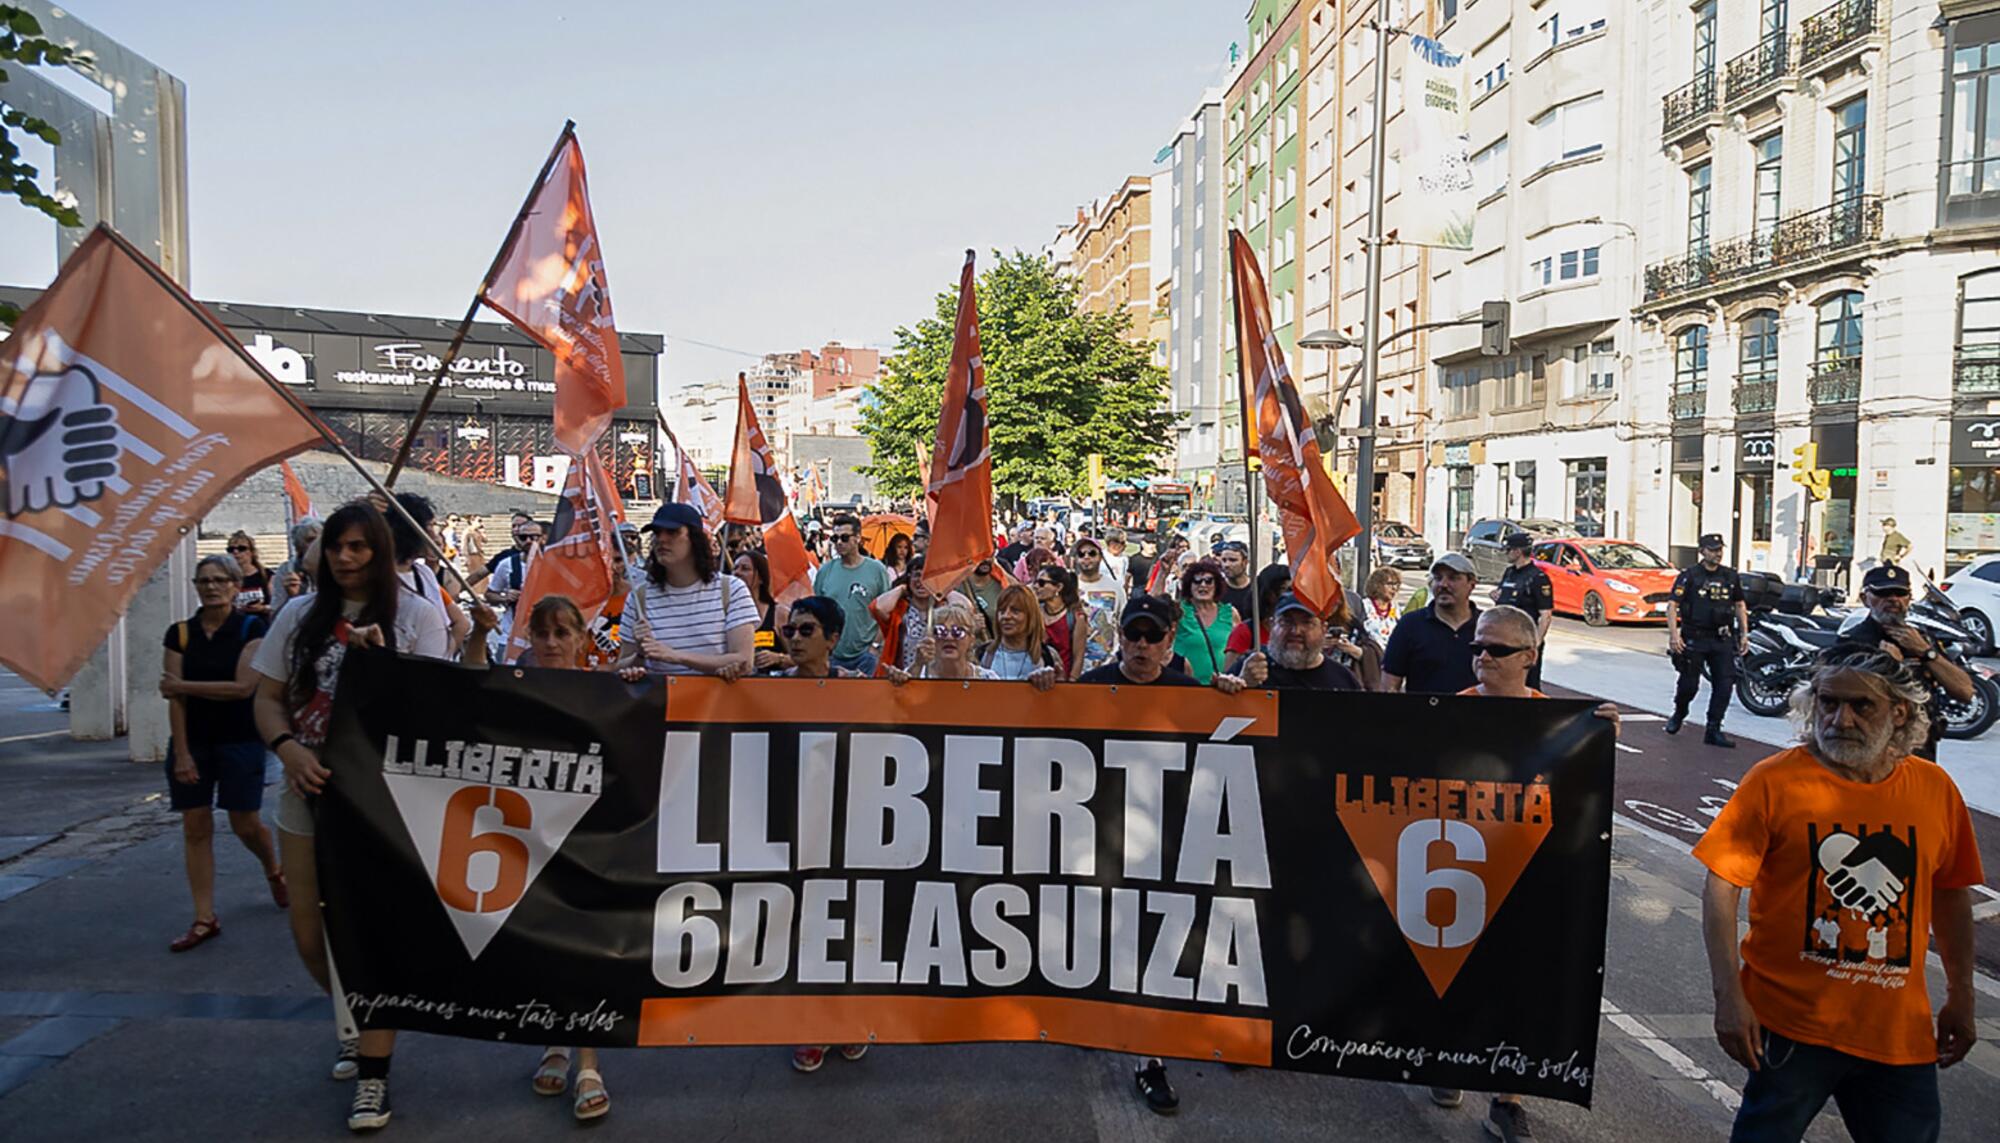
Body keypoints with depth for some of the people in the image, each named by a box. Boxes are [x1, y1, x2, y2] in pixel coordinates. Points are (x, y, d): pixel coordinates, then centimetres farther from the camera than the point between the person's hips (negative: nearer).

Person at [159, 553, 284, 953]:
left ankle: (274, 871, 33)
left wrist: (182, 685, -11)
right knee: (195, 826, 2)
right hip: (192, 740, 3)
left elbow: (243, 686, -17)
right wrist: (181, 752, -8)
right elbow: (174, 697, -1)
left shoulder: (252, 628, -7)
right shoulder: (180, 633, 3)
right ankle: (205, 919, 8)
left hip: (241, 740, -3)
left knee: (244, 823, 1)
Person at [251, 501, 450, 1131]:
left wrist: (379, 658, -21)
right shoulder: (300, 616, 7)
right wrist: (289, 749, -11)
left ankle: (373, 1077, 11)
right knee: (310, 936, 11)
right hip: (308, 794, 4)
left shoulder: (416, 615, -2)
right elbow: (267, 697, 7)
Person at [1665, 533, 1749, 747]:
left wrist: (1744, 634, 13)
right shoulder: (1689, 576, -4)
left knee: (1725, 684, -5)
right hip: (1694, 638, -4)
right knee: (1689, 683, 1)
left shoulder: (1731, 576, 10)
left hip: (1722, 639, 4)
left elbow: (1739, 605, 19)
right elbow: (1672, 605, -9)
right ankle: (1678, 714, 31)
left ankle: (1714, 730, 2)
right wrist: (1673, 634, -19)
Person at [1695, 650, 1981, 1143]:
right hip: (1791, 1024, -3)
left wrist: (1961, 998, 15)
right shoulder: (1775, 780, -13)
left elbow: (1950, 894, 12)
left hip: (1902, 1031, 4)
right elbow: (1722, 888, -12)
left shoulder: (1935, 788, 0)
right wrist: (1729, 997, -16)